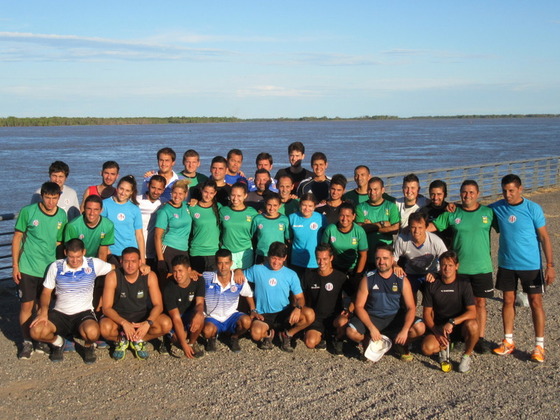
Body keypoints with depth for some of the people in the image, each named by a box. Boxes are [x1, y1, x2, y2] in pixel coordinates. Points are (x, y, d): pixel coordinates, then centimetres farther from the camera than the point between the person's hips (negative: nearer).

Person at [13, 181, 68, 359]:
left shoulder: (62, 216, 0)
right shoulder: (28, 212, -9)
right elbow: (17, 238, -2)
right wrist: (15, 265, -5)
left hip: (50, 269, 3)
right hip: (27, 268, -3)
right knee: (27, 305, 0)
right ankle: (27, 342, 14)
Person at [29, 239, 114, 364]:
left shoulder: (93, 264, -4)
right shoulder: (56, 267, -1)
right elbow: (46, 292, 4)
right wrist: (44, 310, -12)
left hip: (84, 313, -2)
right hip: (60, 313, 2)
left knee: (92, 332, -36)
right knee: (36, 331, -25)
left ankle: (88, 346, 5)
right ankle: (58, 342, 12)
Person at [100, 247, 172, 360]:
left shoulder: (149, 276, -14)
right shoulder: (113, 277, -18)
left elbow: (158, 305, -14)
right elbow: (106, 308, -19)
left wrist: (148, 322, -33)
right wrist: (124, 323, -36)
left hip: (143, 316, 1)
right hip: (119, 316, -1)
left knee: (166, 324, -26)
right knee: (105, 328, -35)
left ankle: (139, 340, 3)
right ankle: (121, 339, 3)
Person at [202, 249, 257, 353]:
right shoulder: (207, 278, -13)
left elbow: (249, 295, 11)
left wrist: (253, 311, -1)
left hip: (231, 316, 2)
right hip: (213, 318, -2)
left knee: (246, 321, -31)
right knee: (207, 331, -36)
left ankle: (234, 338, 5)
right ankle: (212, 337, 5)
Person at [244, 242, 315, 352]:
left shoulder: (291, 275, 2)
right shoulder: (257, 270, -1)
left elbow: (300, 297, 2)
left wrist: (298, 308, -21)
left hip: (284, 314, 2)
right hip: (263, 315, -2)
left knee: (310, 315, -26)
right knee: (256, 334, -35)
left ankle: (287, 334, 4)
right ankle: (268, 333, 7)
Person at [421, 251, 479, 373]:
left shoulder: (463, 284, -8)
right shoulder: (432, 285, -3)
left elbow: (472, 312, -18)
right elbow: (427, 313, -2)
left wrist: (452, 322, -32)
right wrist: (437, 333, -17)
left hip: (459, 326, -1)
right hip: (439, 327, 1)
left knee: (472, 325, -36)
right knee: (427, 348, -28)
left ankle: (467, 355, -6)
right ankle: (444, 347, 9)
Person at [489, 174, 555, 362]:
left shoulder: (533, 208, -11)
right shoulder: (497, 208, -2)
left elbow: (544, 237, -8)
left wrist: (550, 265, -11)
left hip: (531, 265, -3)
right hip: (506, 264, 3)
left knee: (535, 302, 2)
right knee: (508, 301, 10)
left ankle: (539, 346, 13)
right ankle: (508, 341, 24)